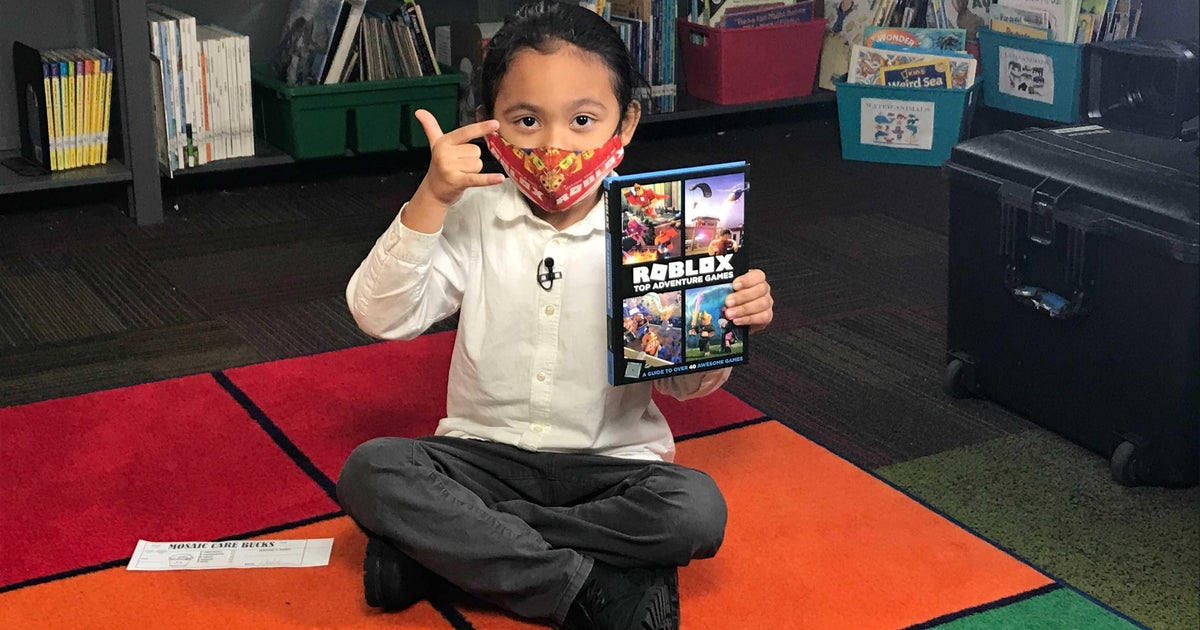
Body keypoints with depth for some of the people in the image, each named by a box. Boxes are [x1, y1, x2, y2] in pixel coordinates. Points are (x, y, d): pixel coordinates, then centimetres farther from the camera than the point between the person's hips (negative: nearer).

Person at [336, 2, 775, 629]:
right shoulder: (473, 218, -4)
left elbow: (684, 381, 1)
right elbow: (381, 317, -14)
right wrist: (431, 199, -23)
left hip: (610, 461, 0)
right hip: (486, 453, 1)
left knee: (697, 511, -30)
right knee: (369, 472, -25)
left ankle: (440, 545, -21)